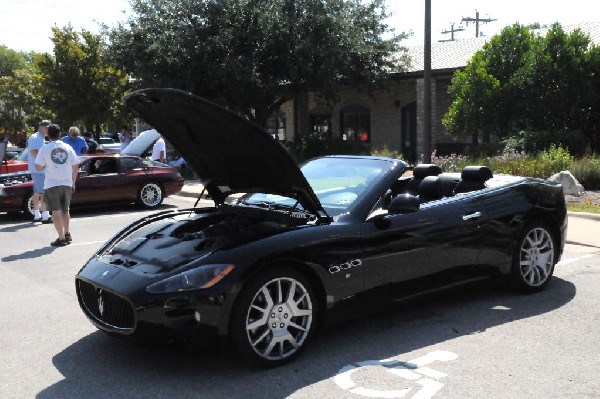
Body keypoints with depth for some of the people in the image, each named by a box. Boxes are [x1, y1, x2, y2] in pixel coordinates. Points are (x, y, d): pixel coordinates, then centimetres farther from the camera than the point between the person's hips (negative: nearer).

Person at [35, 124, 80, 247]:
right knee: (65, 210, 19)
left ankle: (61, 238, -4)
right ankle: (67, 234, 26)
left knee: (56, 211, -1)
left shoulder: (45, 149, -5)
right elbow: (75, 167, 6)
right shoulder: (68, 148, 4)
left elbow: (38, 167, -7)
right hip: (67, 183, 4)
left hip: (52, 184, -4)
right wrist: (73, 183, 16)